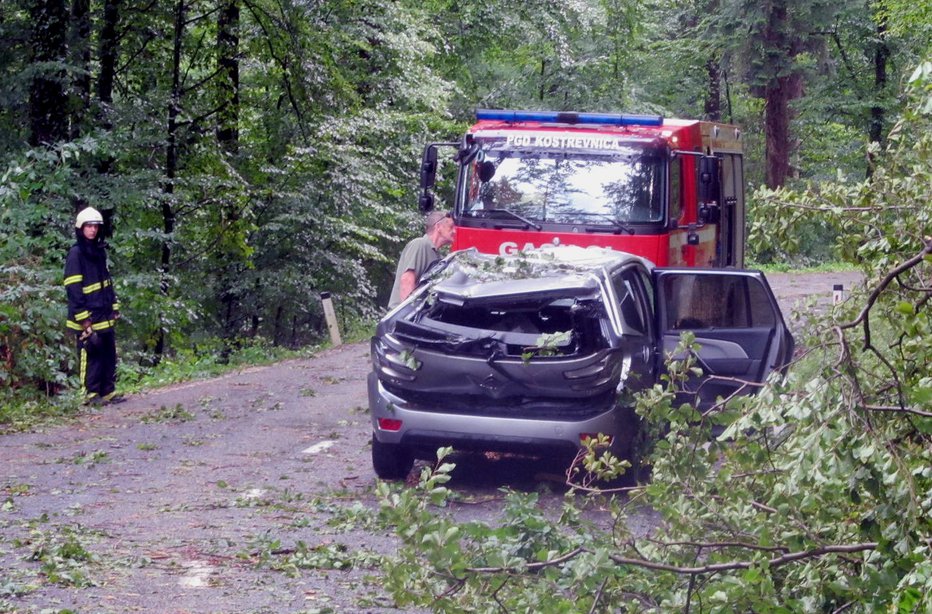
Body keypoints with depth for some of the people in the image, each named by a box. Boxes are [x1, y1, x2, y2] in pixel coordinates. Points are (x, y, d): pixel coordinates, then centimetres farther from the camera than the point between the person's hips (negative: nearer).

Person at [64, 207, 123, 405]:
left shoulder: (99, 251, 13)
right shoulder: (75, 254, -12)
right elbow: (73, 290, -16)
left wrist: (114, 307, 15)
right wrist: (84, 320, -19)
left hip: (105, 317, 8)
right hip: (88, 319, -8)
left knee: (109, 356, 11)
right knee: (91, 356, -4)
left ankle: (108, 392, 17)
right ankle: (91, 394, 3)